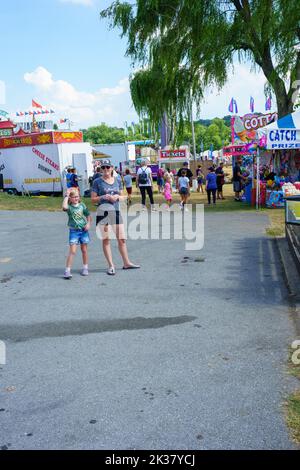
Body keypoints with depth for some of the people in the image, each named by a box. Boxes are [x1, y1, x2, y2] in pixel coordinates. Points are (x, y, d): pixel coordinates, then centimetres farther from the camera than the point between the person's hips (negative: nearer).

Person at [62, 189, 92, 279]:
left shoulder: (82, 205, 4)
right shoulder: (69, 206, -7)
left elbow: (88, 216, 12)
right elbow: (64, 207, -31)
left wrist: (88, 223, -6)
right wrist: (66, 195, -21)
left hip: (83, 230, 3)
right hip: (74, 231, -3)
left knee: (84, 250, 12)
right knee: (72, 251, -10)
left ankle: (85, 267, 28)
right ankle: (67, 270, -5)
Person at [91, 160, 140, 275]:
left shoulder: (117, 181, 11)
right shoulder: (97, 181, 1)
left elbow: (122, 196, 16)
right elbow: (93, 199, 0)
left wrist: (117, 197, -5)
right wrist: (104, 197, -15)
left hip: (116, 211, 3)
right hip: (103, 212, -3)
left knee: (122, 239, 6)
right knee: (106, 239, 2)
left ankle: (126, 263, 18)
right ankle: (111, 266, 10)